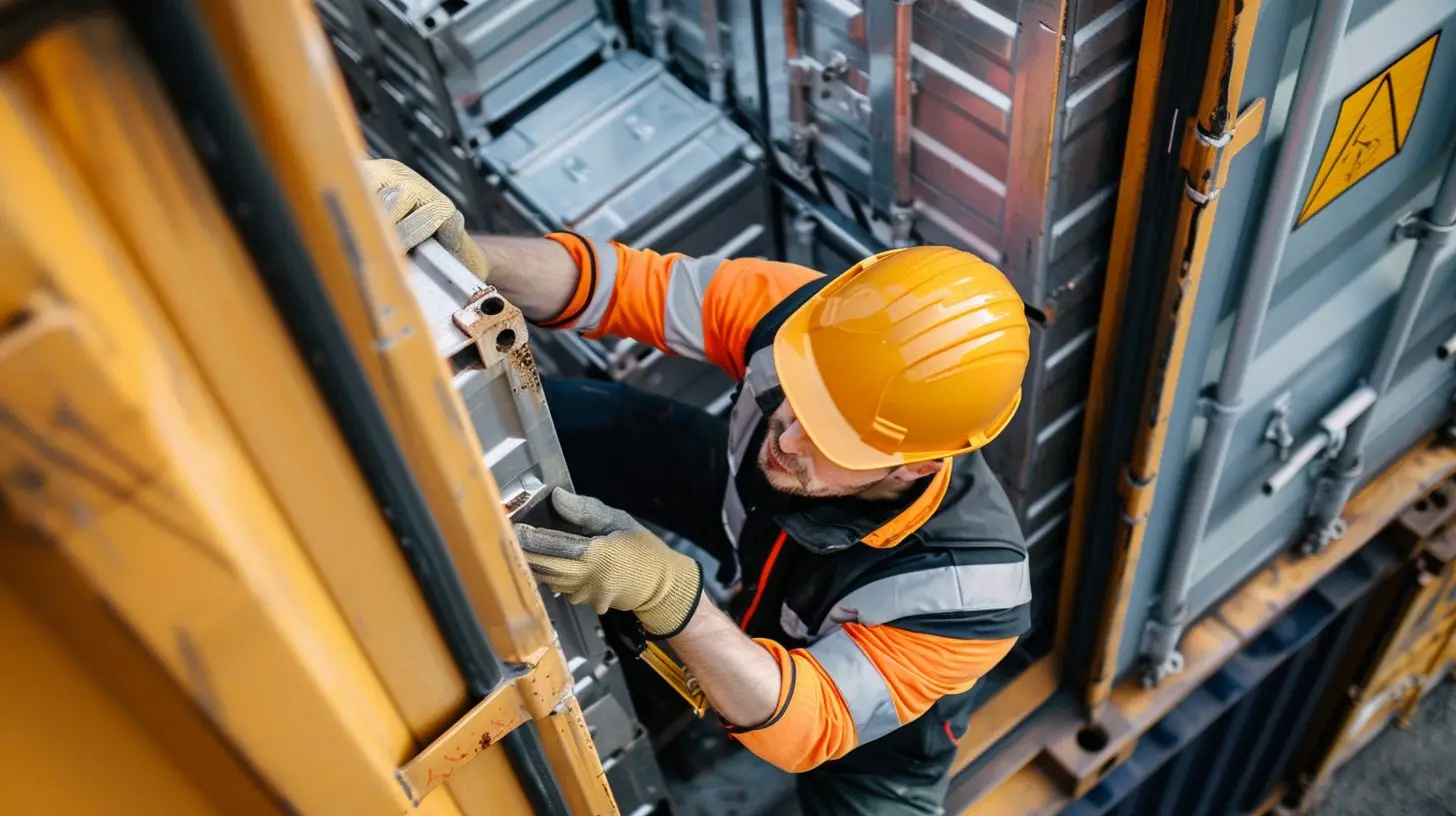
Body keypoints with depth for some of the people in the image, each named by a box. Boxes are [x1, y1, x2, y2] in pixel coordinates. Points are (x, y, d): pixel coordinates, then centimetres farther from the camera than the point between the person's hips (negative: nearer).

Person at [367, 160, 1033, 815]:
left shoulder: (970, 587, -41)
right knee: (535, 416, -13)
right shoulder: (803, 317, -35)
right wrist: (469, 260, -48)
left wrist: (667, 596, -53)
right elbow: (626, 283, -29)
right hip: (752, 515, 2)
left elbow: (807, 728, -37)